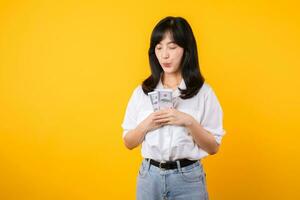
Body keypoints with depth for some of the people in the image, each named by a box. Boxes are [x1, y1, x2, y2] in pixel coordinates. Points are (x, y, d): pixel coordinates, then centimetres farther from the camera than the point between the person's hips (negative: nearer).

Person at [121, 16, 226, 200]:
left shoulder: (203, 92, -6)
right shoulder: (142, 91, 1)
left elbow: (213, 147, -4)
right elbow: (129, 143, 5)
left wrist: (189, 122, -19)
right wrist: (146, 125, -13)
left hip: (188, 178, -2)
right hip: (149, 176, 2)